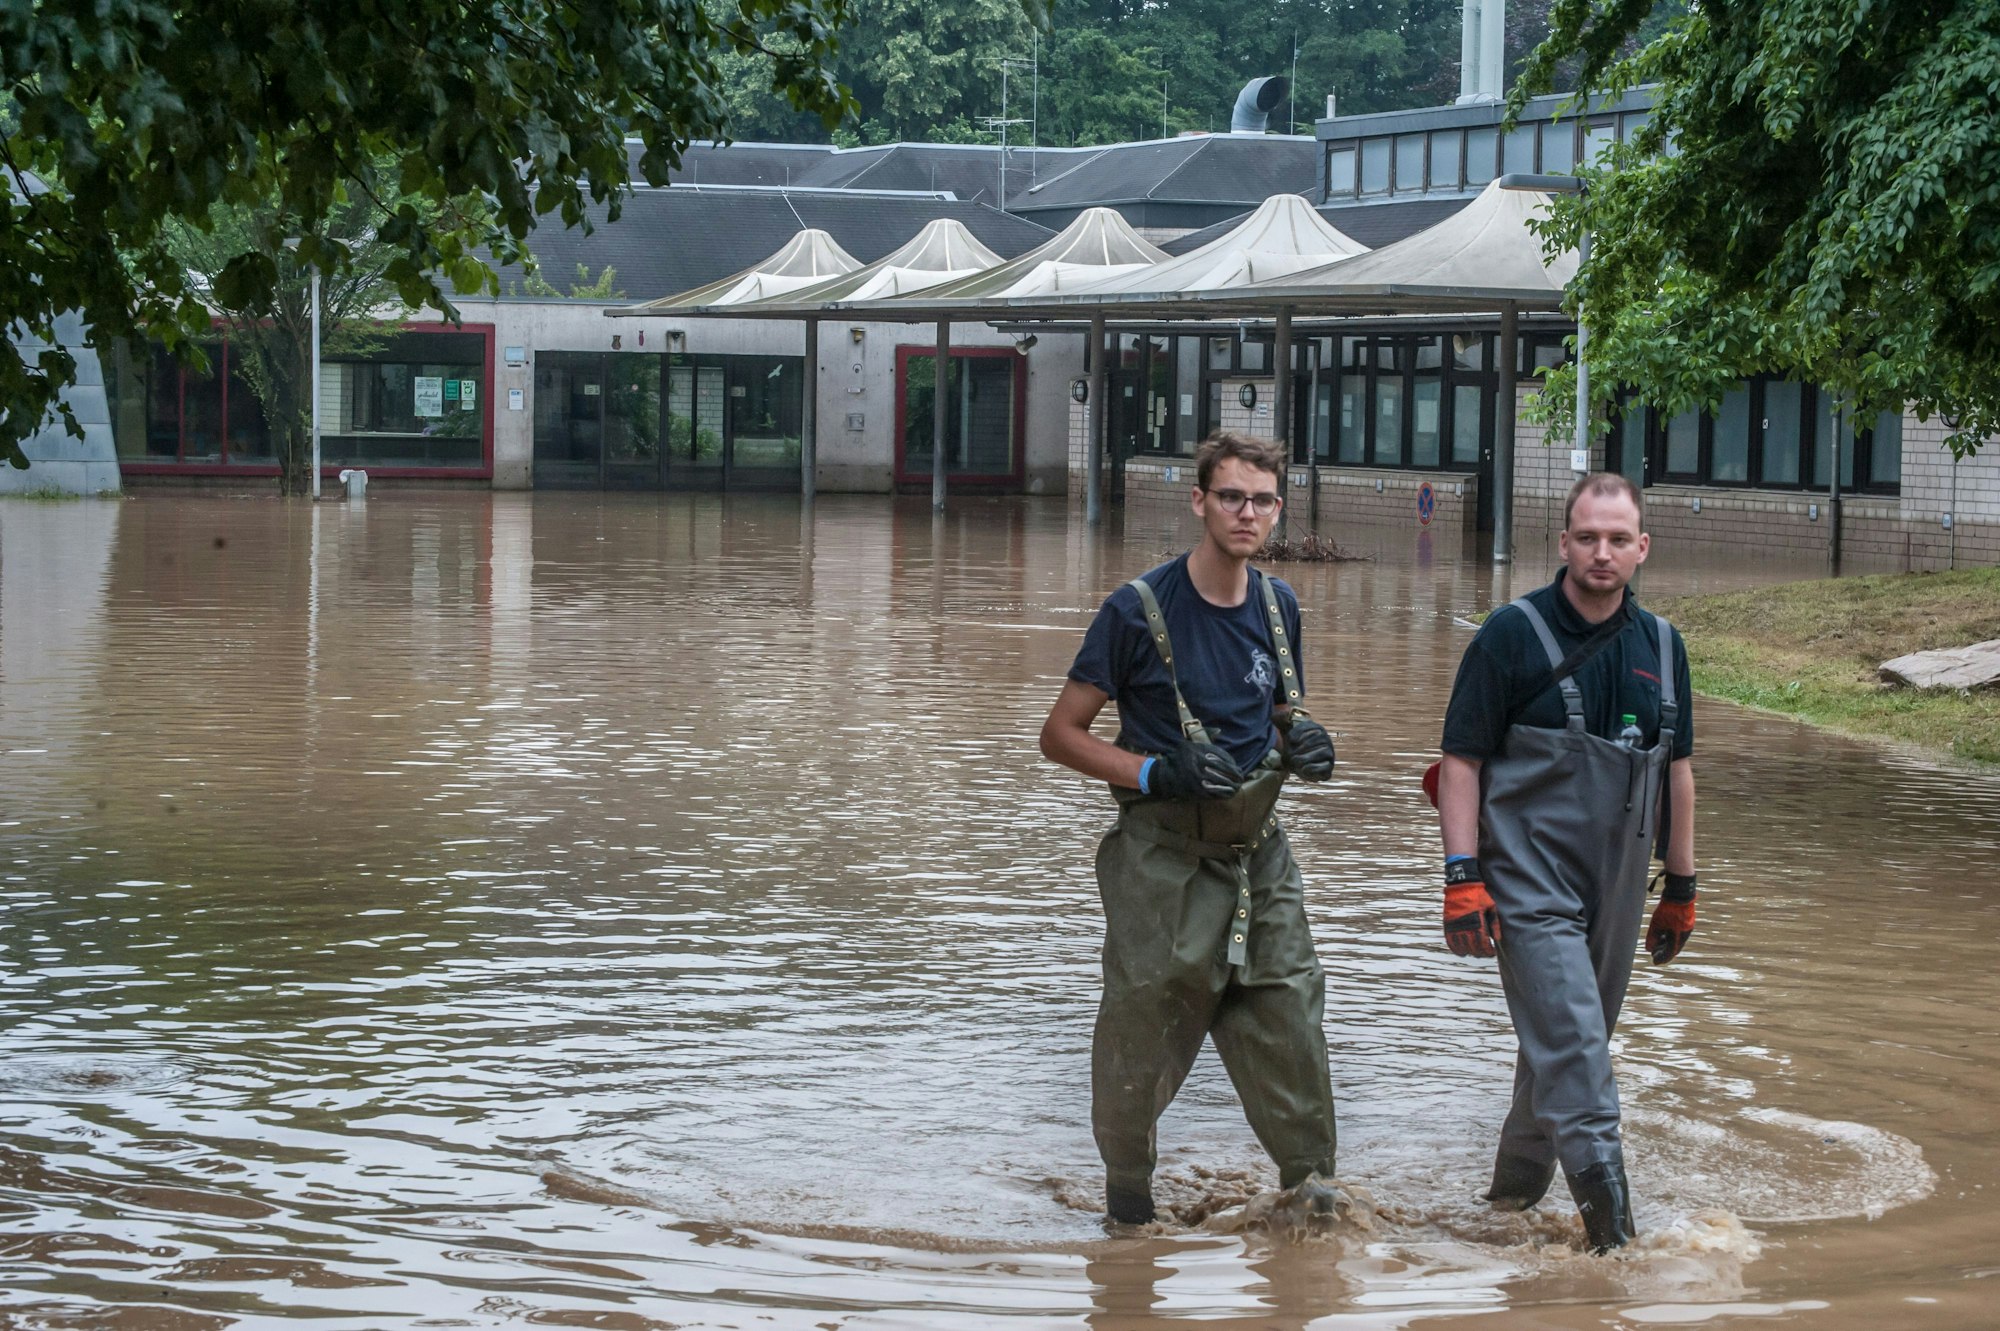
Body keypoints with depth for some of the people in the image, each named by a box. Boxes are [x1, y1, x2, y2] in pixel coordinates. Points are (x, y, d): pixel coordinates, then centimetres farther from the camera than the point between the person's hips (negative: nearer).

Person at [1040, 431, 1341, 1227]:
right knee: (1143, 1034, 1)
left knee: (1288, 1020, -1)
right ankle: (1127, 1191, 20)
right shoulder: (1139, 611, -10)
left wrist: (1304, 742, -1)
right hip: (1163, 856, -4)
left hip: (1257, 854, 4)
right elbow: (1061, 735, -6)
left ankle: (1310, 1178, 10)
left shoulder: (1278, 607, 7)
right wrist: (1155, 772, -20)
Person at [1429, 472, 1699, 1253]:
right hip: (1530, 884, -6)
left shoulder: (1661, 646, 10)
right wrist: (1462, 875, -14)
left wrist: (1682, 886, 19)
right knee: (1570, 1043, -16)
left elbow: (1676, 770, 18)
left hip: (1617, 887, 6)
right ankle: (1608, 1217, -22)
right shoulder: (1512, 635, -5)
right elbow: (1461, 759, -6)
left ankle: (1514, 1195, 28)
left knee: (1573, 1043, 13)